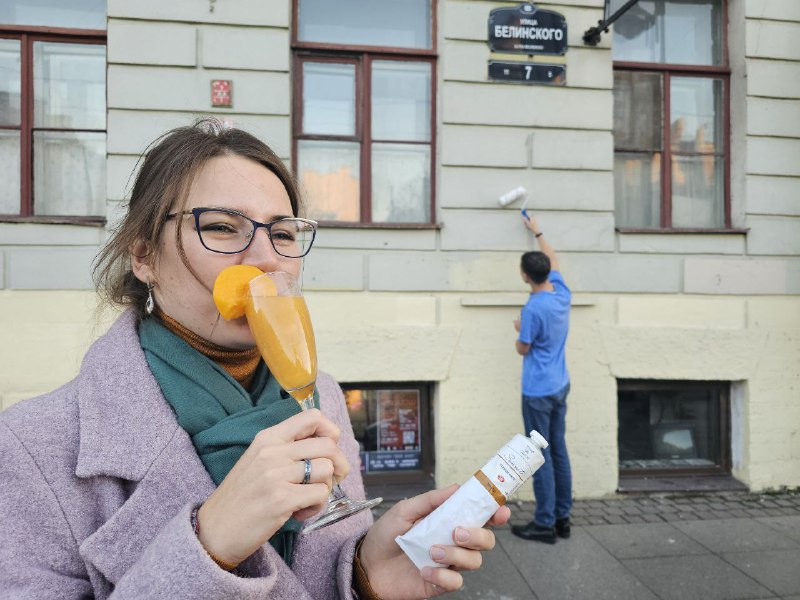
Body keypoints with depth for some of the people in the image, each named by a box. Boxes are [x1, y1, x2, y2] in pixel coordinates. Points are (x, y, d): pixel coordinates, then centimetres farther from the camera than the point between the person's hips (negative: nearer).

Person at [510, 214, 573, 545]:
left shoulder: (532, 309, -21)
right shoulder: (562, 292, 1)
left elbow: (523, 350, -9)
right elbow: (553, 259, 20)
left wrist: (519, 329, 10)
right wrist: (537, 232, 31)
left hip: (538, 391, -8)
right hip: (560, 386, 8)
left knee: (542, 456, 0)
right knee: (559, 451, 13)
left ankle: (545, 524, 8)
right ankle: (562, 518, 22)